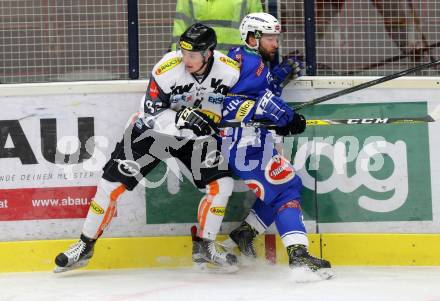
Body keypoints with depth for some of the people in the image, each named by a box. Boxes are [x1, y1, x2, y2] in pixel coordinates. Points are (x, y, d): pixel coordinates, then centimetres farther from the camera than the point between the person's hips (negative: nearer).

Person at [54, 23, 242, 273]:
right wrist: (181, 117, -39)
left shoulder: (229, 70, -20)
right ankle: (84, 247, 6)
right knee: (112, 184, -8)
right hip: (153, 129, -3)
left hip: (194, 133, 3)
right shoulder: (167, 68, -29)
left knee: (221, 184, -12)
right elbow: (153, 114, -24)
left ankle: (205, 247, 7)